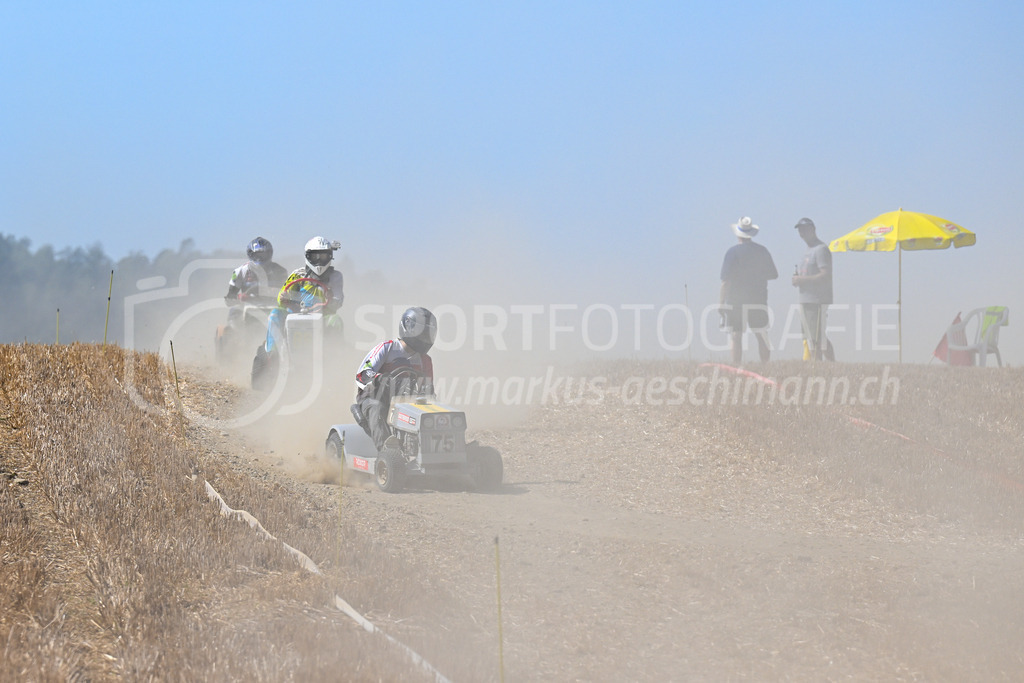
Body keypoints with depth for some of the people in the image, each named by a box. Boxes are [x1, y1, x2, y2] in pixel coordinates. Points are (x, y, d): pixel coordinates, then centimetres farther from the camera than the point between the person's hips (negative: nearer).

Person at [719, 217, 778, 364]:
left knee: (735, 336, -1)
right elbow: (774, 275, 11)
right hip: (759, 301, 4)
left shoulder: (733, 251, -9)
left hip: (736, 301, -4)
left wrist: (721, 301, -6)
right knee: (762, 337, 9)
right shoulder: (762, 251, 3)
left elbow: (726, 280, -11)